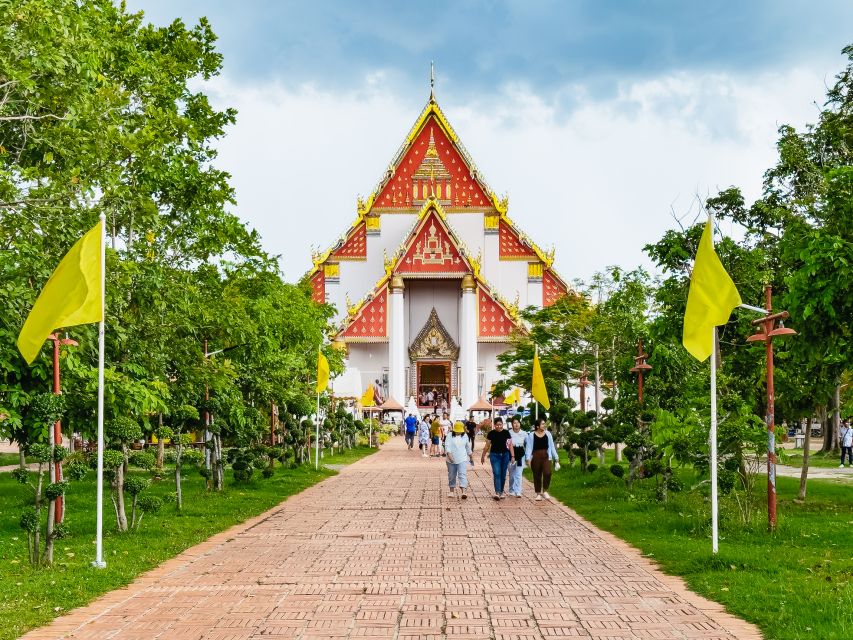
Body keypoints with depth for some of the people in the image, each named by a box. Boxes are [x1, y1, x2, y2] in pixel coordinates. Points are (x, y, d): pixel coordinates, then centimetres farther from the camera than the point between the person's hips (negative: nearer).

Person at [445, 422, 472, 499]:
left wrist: (470, 455, 27)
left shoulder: (465, 436, 6)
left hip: (462, 460, 0)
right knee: (451, 476, 9)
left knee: (462, 475, -13)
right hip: (452, 460, 0)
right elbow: (447, 445, -12)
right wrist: (449, 454, -26)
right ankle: (452, 491, 22)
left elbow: (468, 446, 19)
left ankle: (463, 492, -23)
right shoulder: (450, 435, -2)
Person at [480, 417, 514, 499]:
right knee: (496, 474, -11)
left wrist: (512, 456, -2)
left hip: (505, 455, 2)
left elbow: (510, 445, 3)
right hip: (495, 455, -2)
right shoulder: (491, 433, -4)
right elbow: (487, 446, 4)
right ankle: (497, 492, -17)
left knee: (503, 475, 8)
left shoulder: (506, 433, 0)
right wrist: (483, 456, 8)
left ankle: (501, 492, 20)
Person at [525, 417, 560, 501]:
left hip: (546, 456, 1)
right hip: (535, 456, -1)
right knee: (537, 476, 6)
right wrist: (528, 459, -14)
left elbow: (552, 446, 11)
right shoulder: (531, 435, -1)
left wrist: (556, 457, 10)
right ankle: (538, 493, 19)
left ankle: (545, 491, -2)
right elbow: (528, 447, -3)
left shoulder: (548, 434, 6)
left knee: (547, 473, -18)